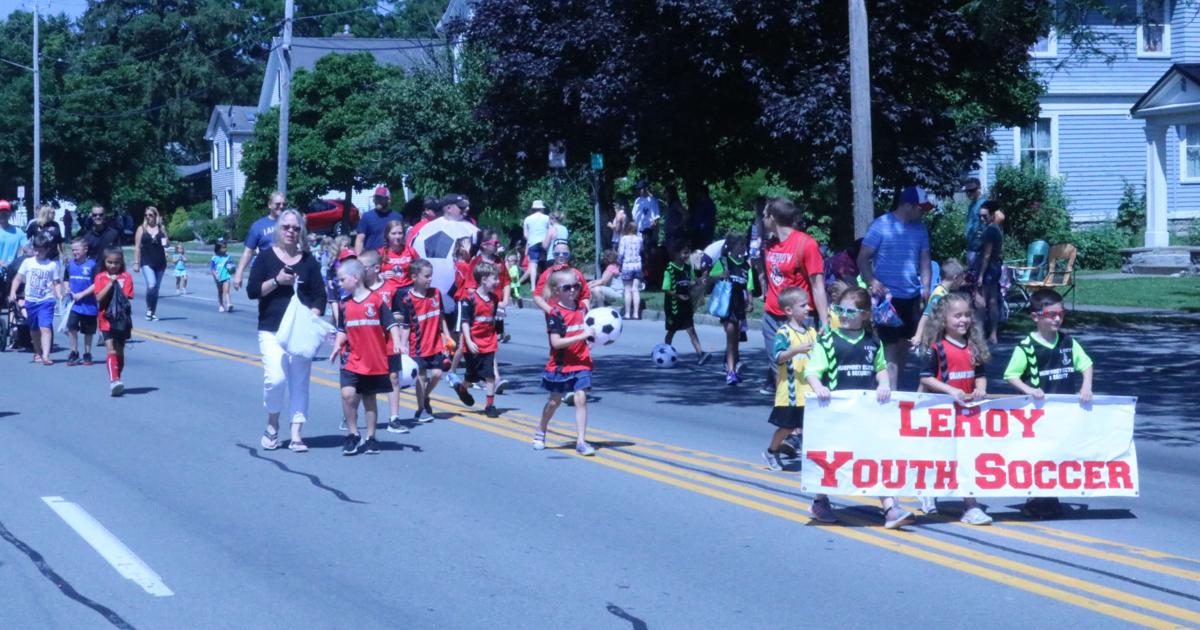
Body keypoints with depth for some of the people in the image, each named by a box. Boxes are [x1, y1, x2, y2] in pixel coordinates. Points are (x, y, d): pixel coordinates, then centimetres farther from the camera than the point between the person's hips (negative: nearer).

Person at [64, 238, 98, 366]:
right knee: (71, 326, -12)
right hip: (74, 303, 3)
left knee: (88, 331, 9)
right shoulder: (70, 265, 5)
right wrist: (67, 288, -1)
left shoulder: (92, 265, -10)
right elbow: (67, 279, 20)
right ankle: (74, 352, 2)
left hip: (89, 304, -3)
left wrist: (82, 294, -18)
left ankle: (87, 354, 23)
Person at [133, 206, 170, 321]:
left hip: (160, 262, 3)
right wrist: (136, 263, -3)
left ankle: (153, 313, 16)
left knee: (156, 288, 7)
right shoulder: (141, 229, 3)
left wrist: (167, 241, -4)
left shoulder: (161, 228, 10)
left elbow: (168, 243, 21)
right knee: (151, 285, -21)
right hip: (147, 262, -3)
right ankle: (149, 309, -1)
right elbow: (137, 247, 2)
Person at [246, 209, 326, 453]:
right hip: (272, 330, -2)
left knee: (300, 382, 1)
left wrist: (312, 317, -9)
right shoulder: (266, 257, 4)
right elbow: (252, 291, -2)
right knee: (276, 378, -16)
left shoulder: (308, 261, 9)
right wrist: (276, 281, -15)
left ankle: (296, 436, 6)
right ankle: (272, 424, 8)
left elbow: (320, 296, 7)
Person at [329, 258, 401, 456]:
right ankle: (352, 434, -2)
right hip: (352, 360, 2)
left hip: (374, 360, -2)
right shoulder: (346, 305, 7)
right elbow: (342, 330, 13)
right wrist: (337, 346, -4)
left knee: (369, 398, 9)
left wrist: (396, 342, -18)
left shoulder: (377, 299, -5)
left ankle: (370, 438, 20)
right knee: (348, 393, -15)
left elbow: (391, 325, -4)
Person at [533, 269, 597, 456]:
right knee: (554, 401, 12)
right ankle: (540, 432, 37)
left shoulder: (582, 308, 4)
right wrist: (582, 336, -27)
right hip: (561, 365, -3)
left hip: (582, 363, 3)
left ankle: (581, 441, -7)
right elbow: (556, 342, -23)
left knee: (581, 398, -9)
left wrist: (595, 335, -1)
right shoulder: (555, 313, -14)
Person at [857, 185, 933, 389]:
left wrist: (926, 287, 0)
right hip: (888, 296, -6)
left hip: (912, 297, 6)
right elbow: (863, 258, -7)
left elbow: (925, 260, 13)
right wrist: (872, 282, -21)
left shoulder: (920, 229, 10)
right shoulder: (881, 226, -7)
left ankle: (895, 387, 22)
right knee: (890, 345, -7)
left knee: (904, 343, 11)